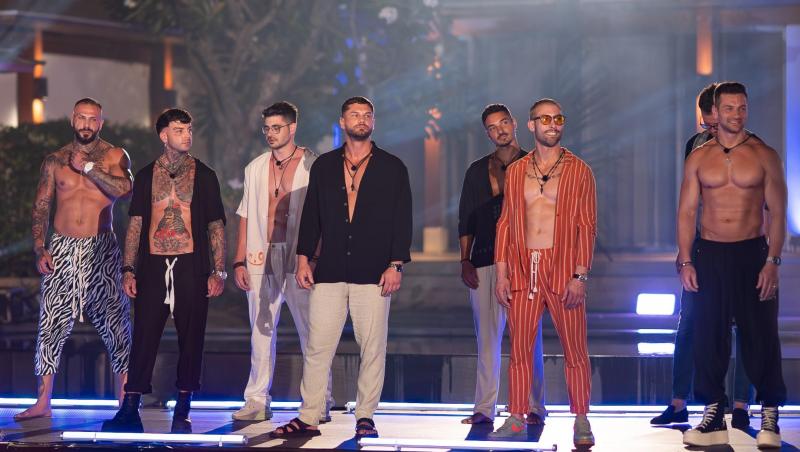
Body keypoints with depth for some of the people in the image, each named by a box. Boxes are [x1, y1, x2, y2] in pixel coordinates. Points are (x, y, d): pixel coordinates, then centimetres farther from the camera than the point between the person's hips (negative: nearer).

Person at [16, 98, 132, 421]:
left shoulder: (114, 156, 4)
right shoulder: (54, 161, 11)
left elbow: (124, 189, -16)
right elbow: (41, 206, 10)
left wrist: (87, 166, -13)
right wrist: (39, 248, -1)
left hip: (101, 249, -2)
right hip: (61, 249, 2)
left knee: (114, 322, -3)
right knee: (51, 324, 0)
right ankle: (43, 403, 6)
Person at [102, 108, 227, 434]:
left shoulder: (204, 175, 7)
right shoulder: (146, 175, 10)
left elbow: (216, 226, 6)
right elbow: (136, 224, 9)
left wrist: (218, 271, -2)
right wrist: (128, 269, 1)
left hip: (192, 267, 0)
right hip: (153, 266, 1)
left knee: (191, 339, 1)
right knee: (144, 336, -2)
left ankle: (182, 412, 10)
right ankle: (130, 410, 0)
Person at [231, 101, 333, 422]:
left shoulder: (313, 166, 1)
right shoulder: (255, 168, 14)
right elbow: (245, 217, 14)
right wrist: (239, 261, 7)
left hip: (300, 260, -4)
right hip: (261, 259, 4)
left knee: (311, 331, -3)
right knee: (261, 331, 6)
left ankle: (320, 403, 5)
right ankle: (257, 401, 12)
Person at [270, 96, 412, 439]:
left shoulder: (392, 167, 6)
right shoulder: (323, 166, 13)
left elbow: (402, 220, 3)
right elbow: (311, 215, 14)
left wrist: (396, 264, -6)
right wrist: (304, 258, 6)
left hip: (373, 273, -2)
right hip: (329, 272, 2)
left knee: (372, 349, 1)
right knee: (317, 347, 1)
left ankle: (365, 417, 11)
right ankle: (308, 419, 7)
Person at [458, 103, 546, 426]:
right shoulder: (477, 170, 16)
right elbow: (466, 221, 15)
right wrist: (465, 260, 5)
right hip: (485, 263, 3)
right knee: (487, 336, 3)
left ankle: (535, 407, 4)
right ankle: (485, 408, 7)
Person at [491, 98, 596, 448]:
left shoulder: (579, 171, 3)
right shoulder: (515, 172, 11)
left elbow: (587, 226, -1)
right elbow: (505, 223, 11)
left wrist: (580, 276, -10)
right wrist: (501, 273, 3)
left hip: (562, 270, -2)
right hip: (522, 270, 2)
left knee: (575, 350, 1)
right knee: (519, 349, 3)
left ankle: (581, 422, 9)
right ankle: (516, 421, 9)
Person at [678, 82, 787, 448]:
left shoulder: (764, 156, 1)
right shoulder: (698, 158, 6)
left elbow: (777, 212, -1)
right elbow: (686, 212, 6)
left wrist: (772, 261, -10)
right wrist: (685, 261, -3)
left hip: (752, 253, -2)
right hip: (708, 255, 2)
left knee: (760, 336, -1)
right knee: (708, 337, 3)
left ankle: (769, 418, 9)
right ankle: (713, 418, 12)